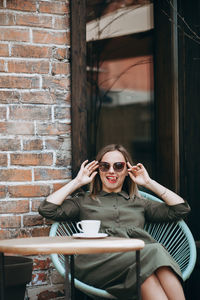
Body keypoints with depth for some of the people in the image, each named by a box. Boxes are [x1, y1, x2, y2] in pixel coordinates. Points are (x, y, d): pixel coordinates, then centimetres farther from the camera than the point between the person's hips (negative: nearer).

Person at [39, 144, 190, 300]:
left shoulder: (139, 203, 34)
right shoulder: (84, 201, 30)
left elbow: (182, 209, 28)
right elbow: (47, 209, 17)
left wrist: (149, 183, 29)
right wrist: (77, 181, 25)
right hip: (99, 259, -2)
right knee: (154, 252, -36)